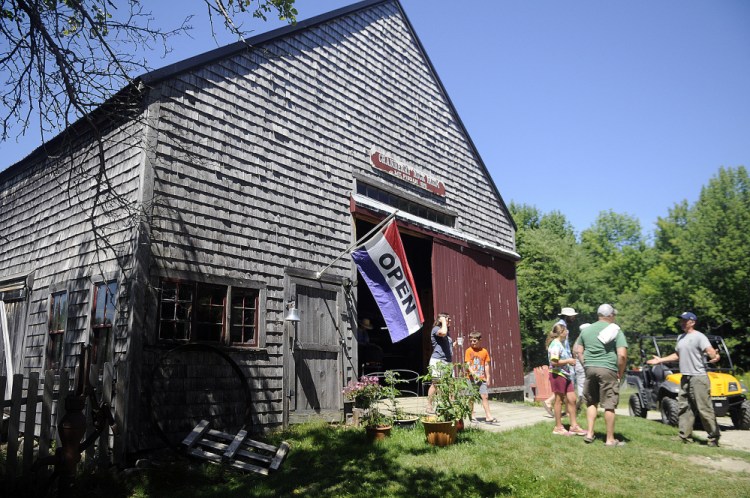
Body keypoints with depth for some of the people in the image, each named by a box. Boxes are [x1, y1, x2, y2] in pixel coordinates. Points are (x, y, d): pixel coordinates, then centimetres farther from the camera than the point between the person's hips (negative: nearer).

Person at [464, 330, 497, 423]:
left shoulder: (484, 351, 5)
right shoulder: (469, 351, -3)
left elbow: (486, 365, 9)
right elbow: (468, 365, -9)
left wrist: (488, 377, 6)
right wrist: (474, 374, -23)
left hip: (482, 378, 2)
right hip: (472, 378, -2)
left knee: (485, 396, -3)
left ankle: (488, 416, -1)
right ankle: (472, 416, 15)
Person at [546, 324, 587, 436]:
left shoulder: (560, 344, 18)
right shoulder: (555, 344, -13)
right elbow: (554, 362, -22)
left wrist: (570, 361, 10)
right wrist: (568, 361, -16)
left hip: (565, 375, 9)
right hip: (557, 374, -9)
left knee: (572, 399, 8)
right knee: (559, 400, -2)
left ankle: (574, 425, 15)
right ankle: (558, 427, 7)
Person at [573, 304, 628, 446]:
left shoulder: (586, 330, 11)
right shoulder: (616, 331, -3)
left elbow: (577, 350, 11)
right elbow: (622, 355, -13)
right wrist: (620, 372, -2)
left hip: (590, 368, 4)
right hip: (608, 370, -4)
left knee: (591, 402, 17)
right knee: (609, 406, 3)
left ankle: (590, 433, 16)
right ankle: (610, 439, 9)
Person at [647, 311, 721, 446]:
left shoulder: (699, 336, -8)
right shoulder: (680, 337, 17)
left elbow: (710, 351, -22)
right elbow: (677, 355, 26)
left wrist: (715, 356, -45)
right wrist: (660, 360, 25)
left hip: (698, 378, -9)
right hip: (685, 378, 9)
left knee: (704, 408, -6)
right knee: (684, 407, 10)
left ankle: (714, 437, 6)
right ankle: (685, 437, 16)